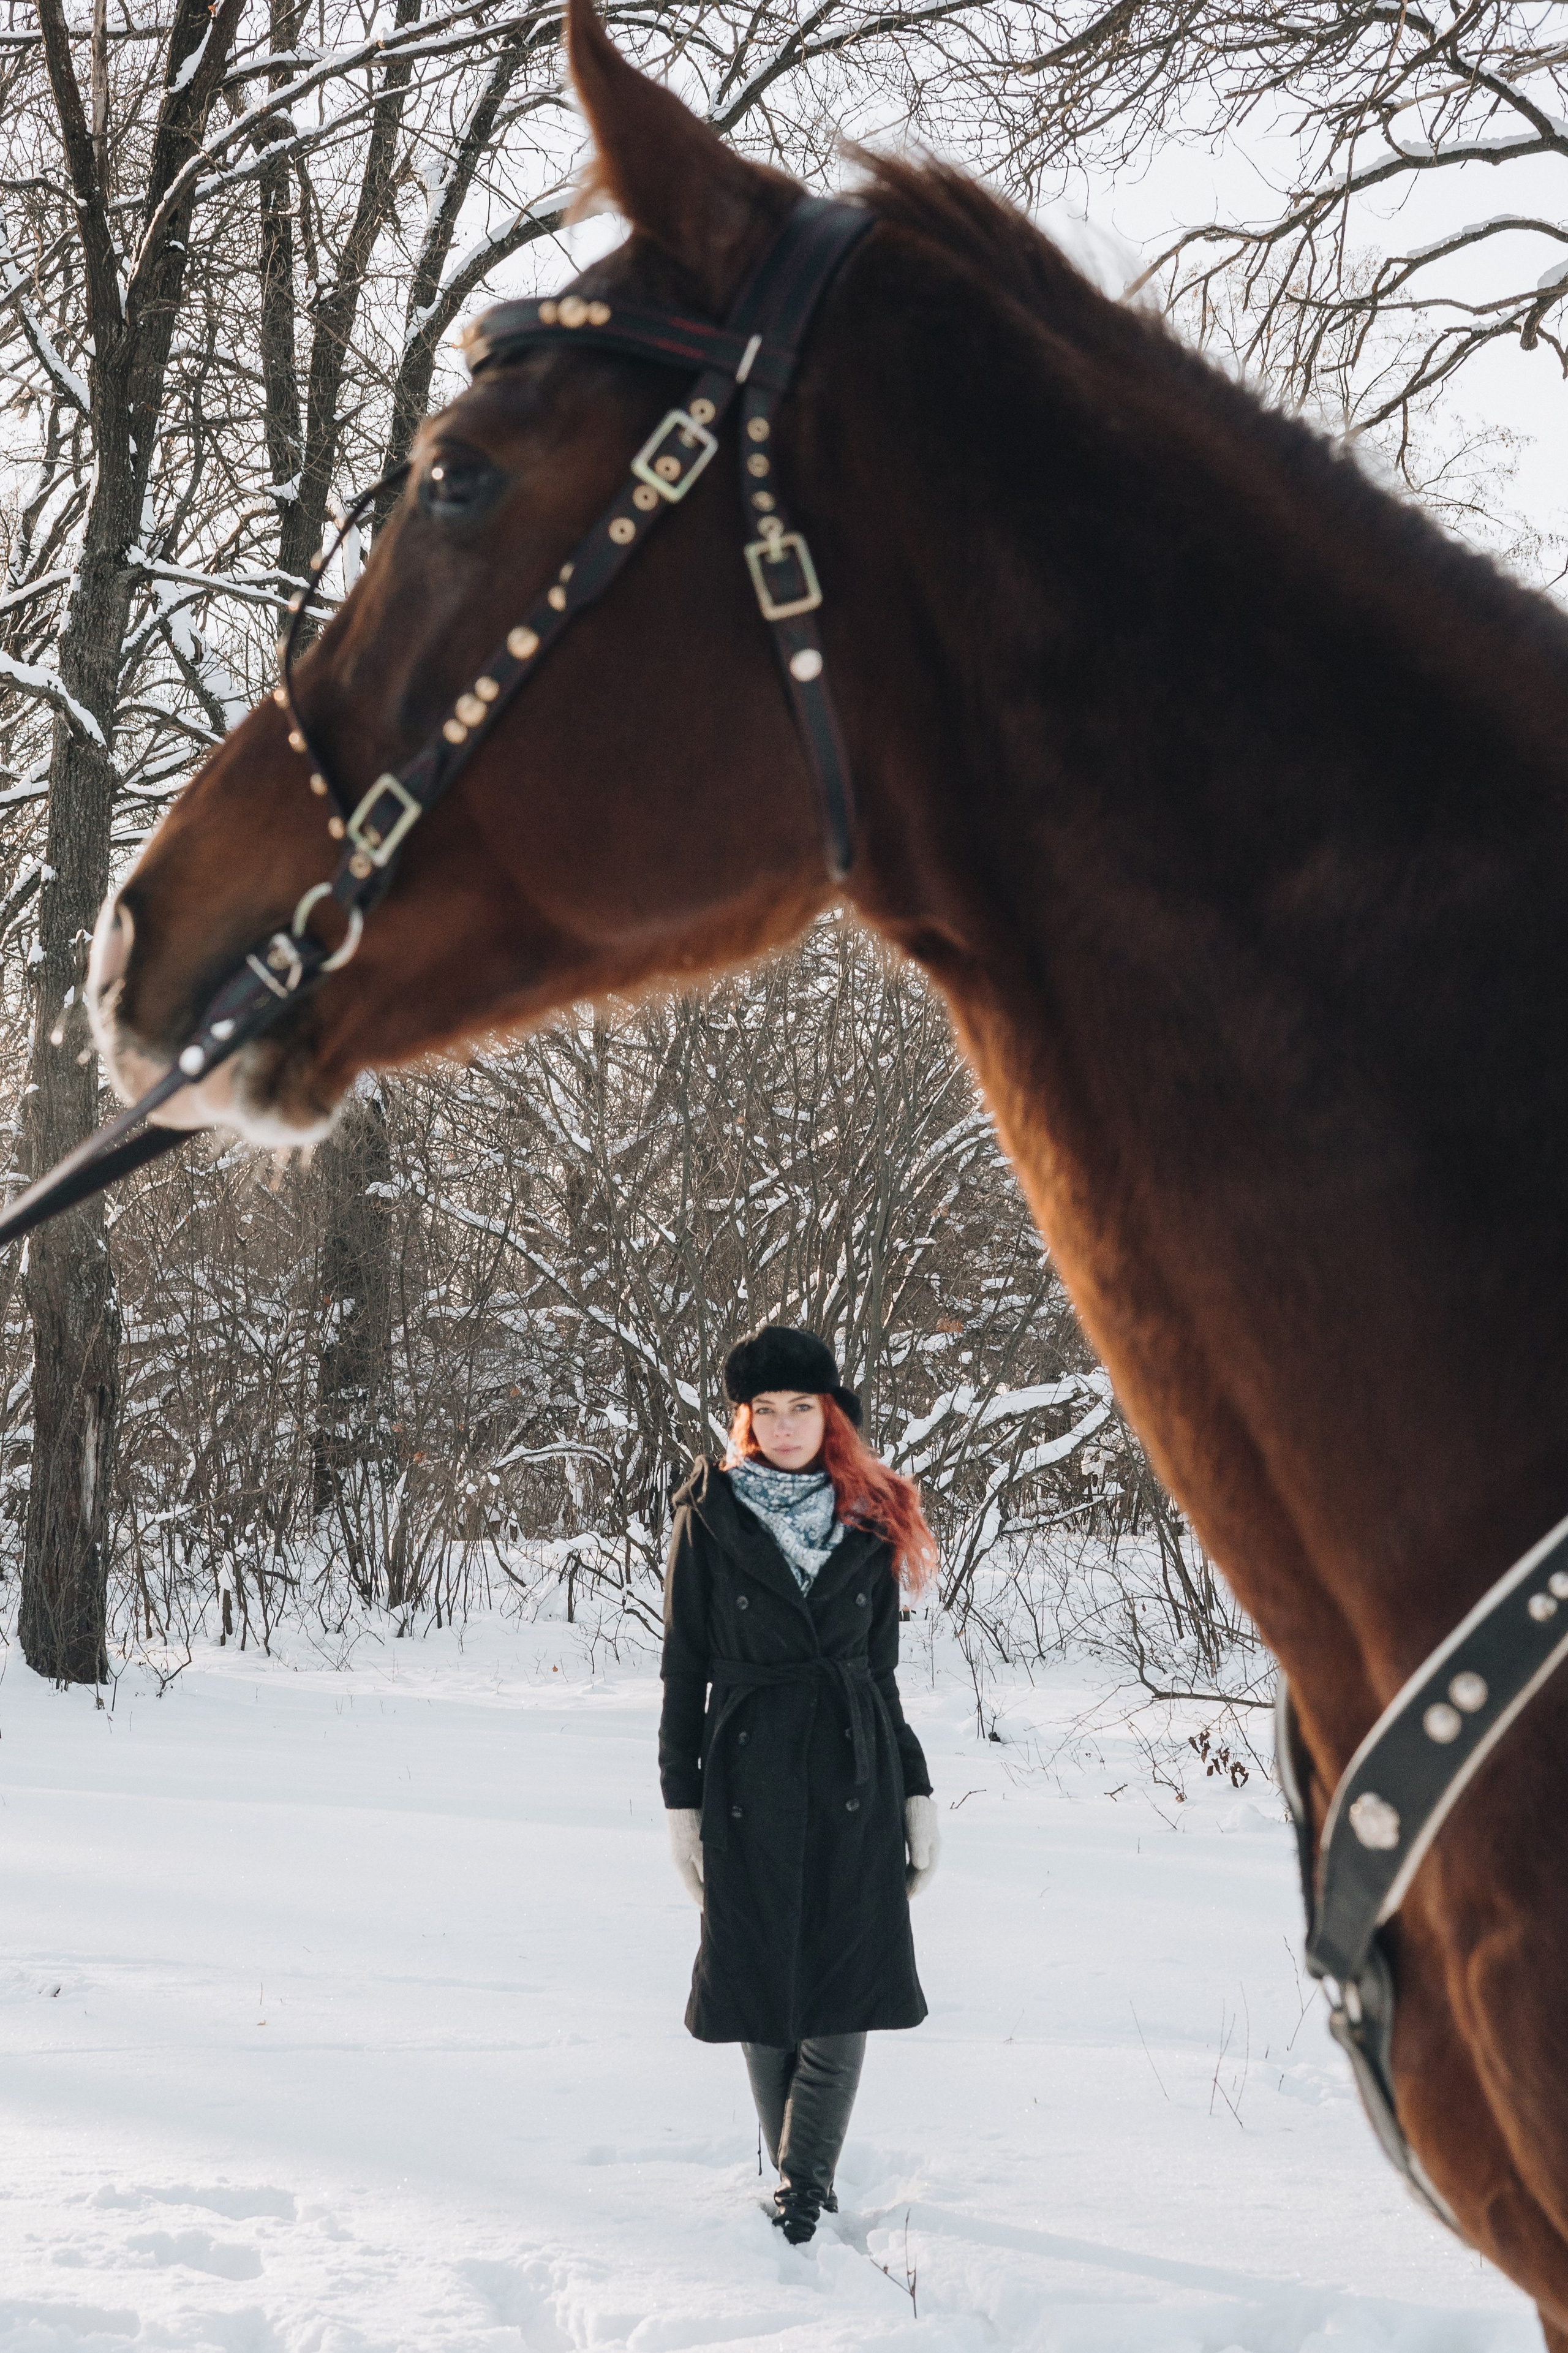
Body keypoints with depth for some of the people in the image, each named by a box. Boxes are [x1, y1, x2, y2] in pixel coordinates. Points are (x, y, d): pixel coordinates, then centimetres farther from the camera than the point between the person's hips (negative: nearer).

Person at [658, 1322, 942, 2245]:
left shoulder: (870, 1520, 8)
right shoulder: (710, 1518, 1)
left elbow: (883, 1667, 13)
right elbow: (685, 1667, 2)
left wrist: (917, 1790, 10)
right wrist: (681, 1800, -3)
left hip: (856, 1772, 2)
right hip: (749, 1773, -1)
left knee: (847, 1982, -6)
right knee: (765, 1984, 3)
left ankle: (801, 2180, -2)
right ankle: (806, 2177, 16)